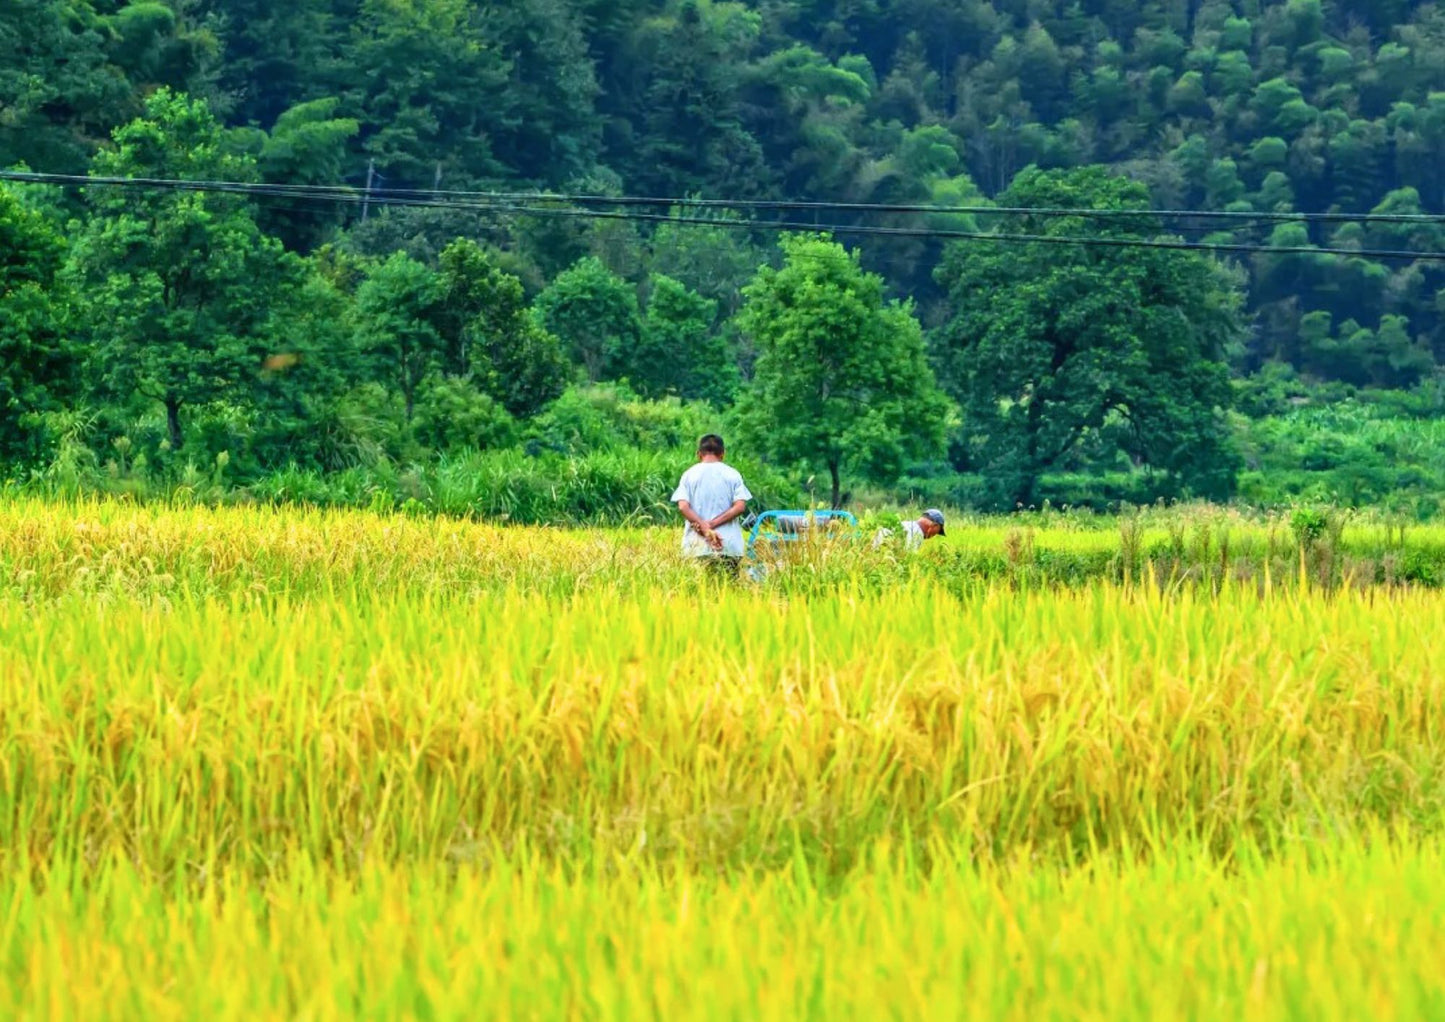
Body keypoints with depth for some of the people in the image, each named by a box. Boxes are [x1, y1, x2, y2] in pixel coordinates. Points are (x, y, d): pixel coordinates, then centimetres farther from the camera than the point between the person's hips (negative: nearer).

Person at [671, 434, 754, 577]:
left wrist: (705, 529, -11)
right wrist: (712, 524, -7)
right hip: (729, 547, 0)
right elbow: (740, 507, -4)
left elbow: (683, 506, -6)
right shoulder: (732, 474, 5)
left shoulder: (689, 474, 6)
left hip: (697, 546, 0)